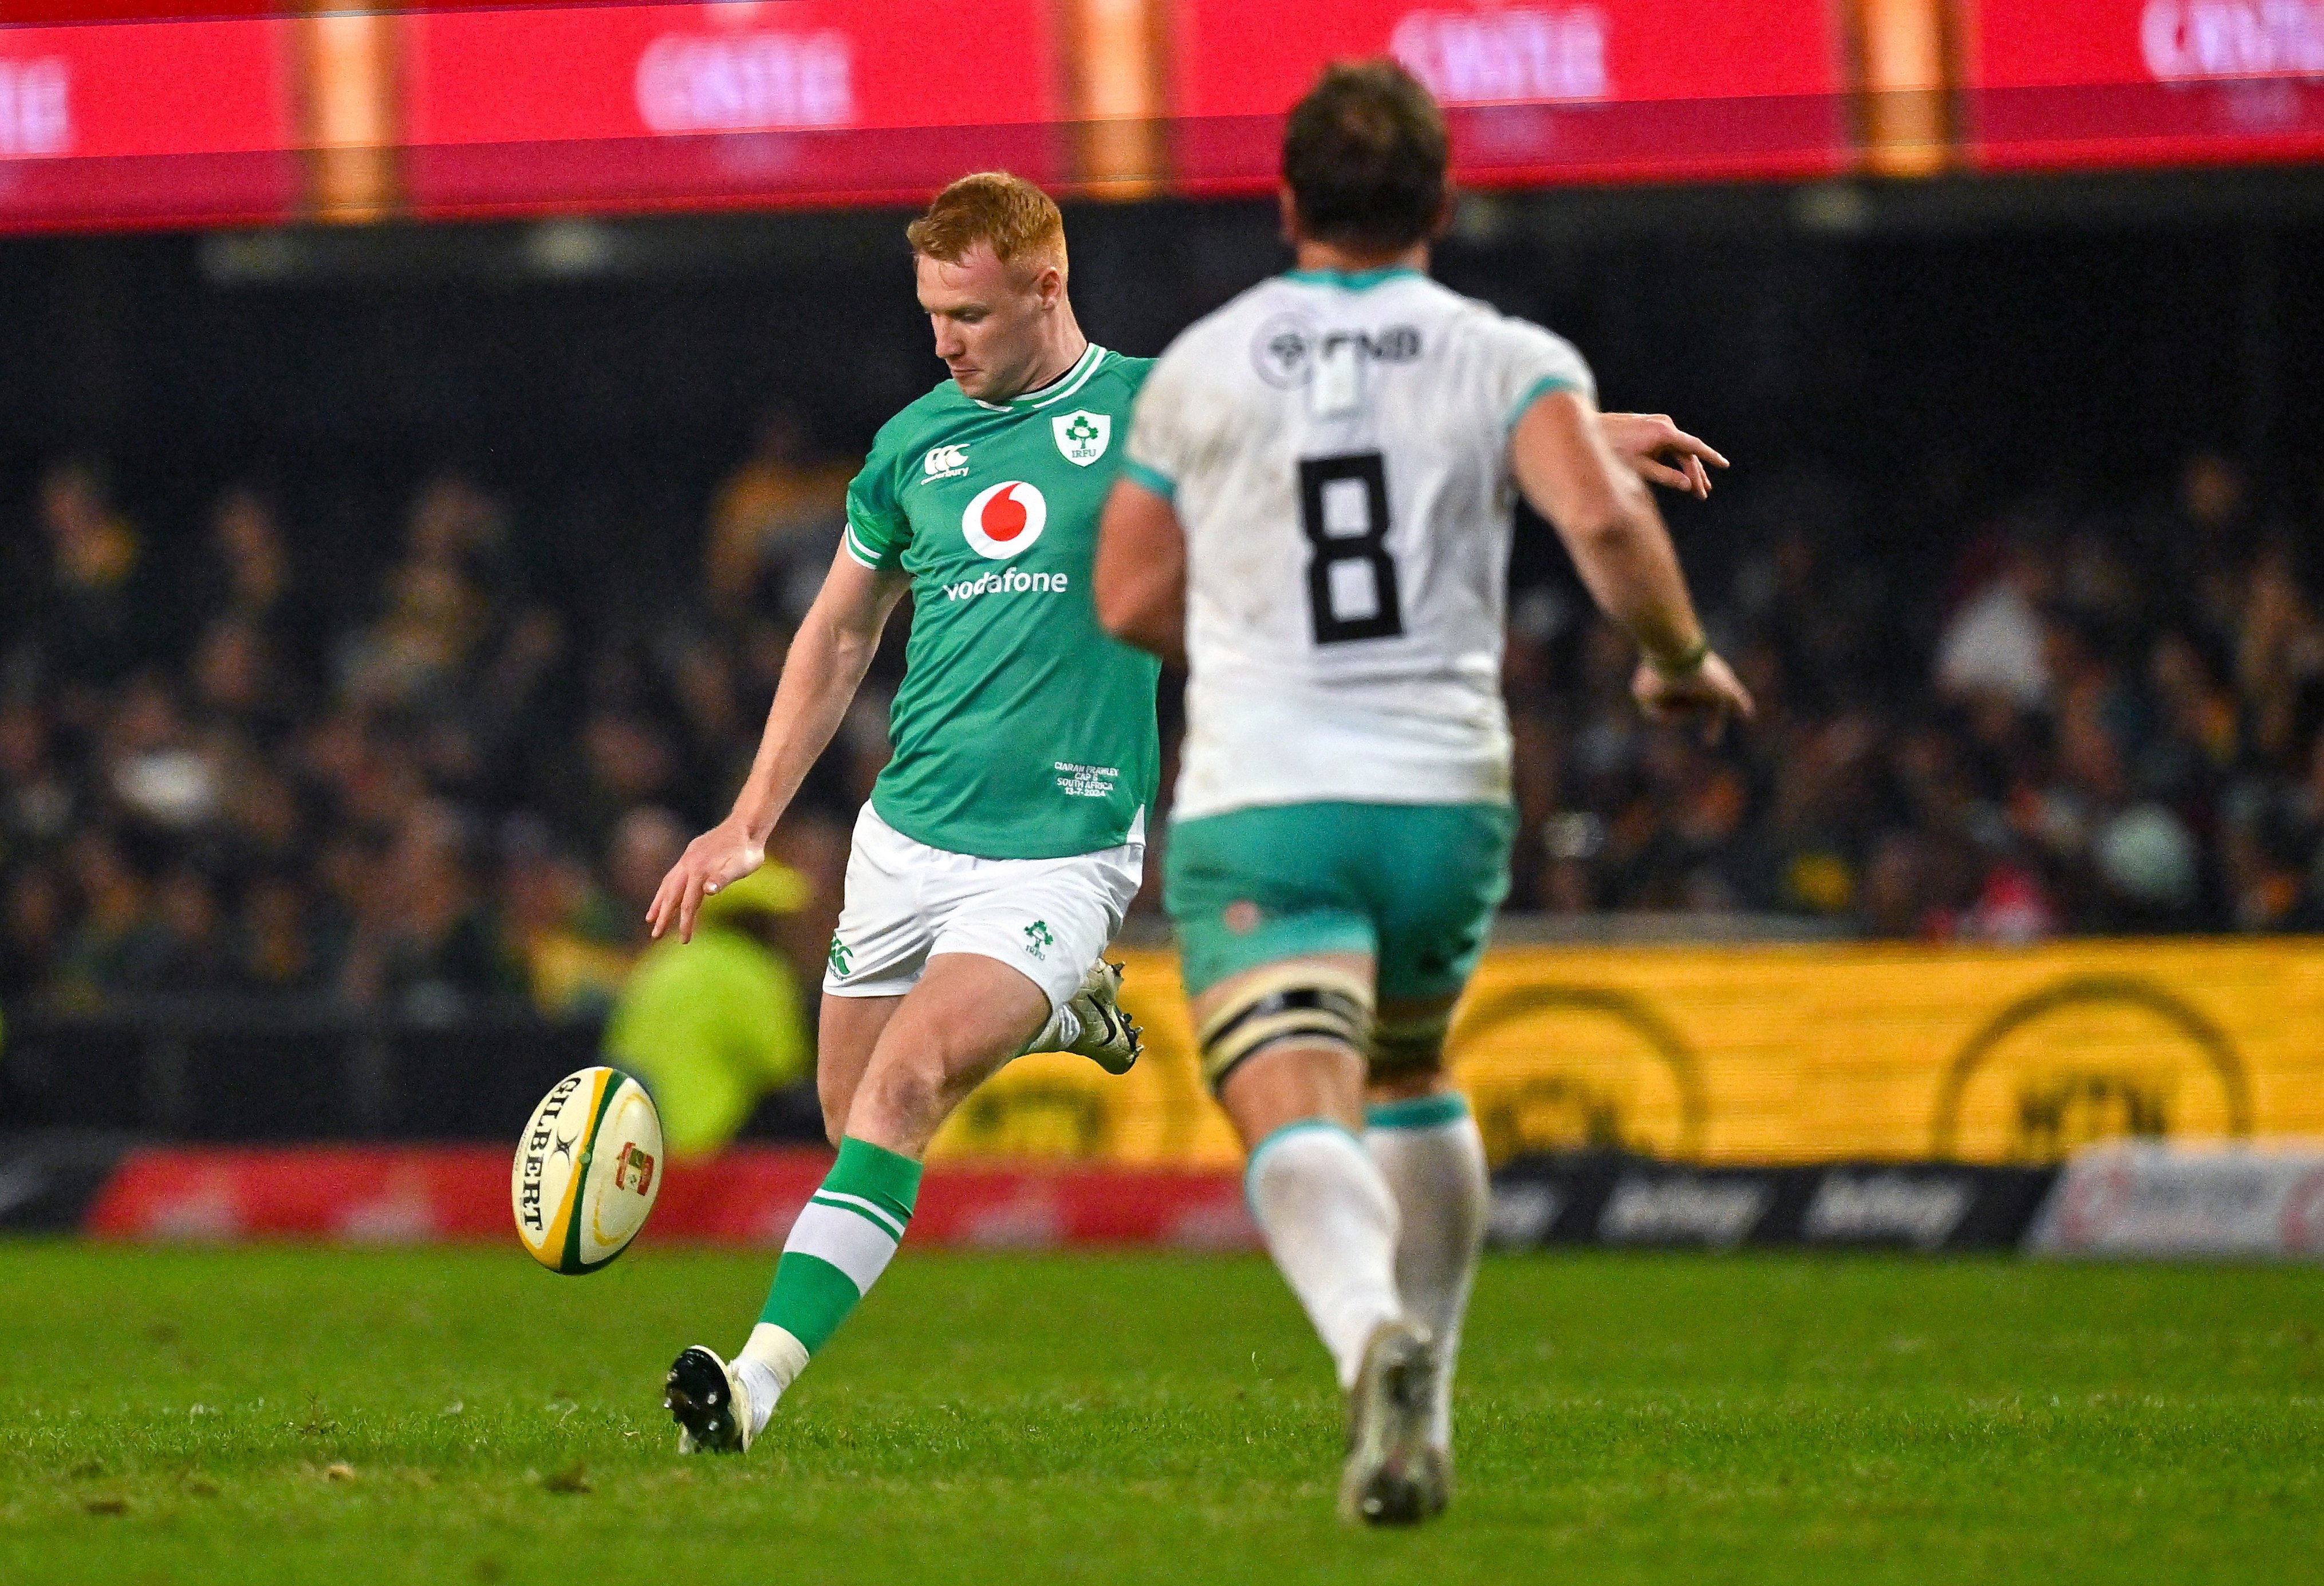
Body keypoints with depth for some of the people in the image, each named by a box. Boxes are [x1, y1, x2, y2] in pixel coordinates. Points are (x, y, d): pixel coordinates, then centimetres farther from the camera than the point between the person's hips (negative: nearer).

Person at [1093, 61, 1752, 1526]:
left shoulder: (1201, 371, 7)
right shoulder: (1507, 362, 2)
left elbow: (1131, 604, 13)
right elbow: (1603, 521, -16)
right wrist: (1681, 661, 1)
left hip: (1255, 804, -2)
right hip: (1444, 797, 2)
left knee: (1299, 1127, -16)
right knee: (1412, 1075, 29)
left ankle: (1376, 1332, -46)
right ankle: (1422, 1401, 29)